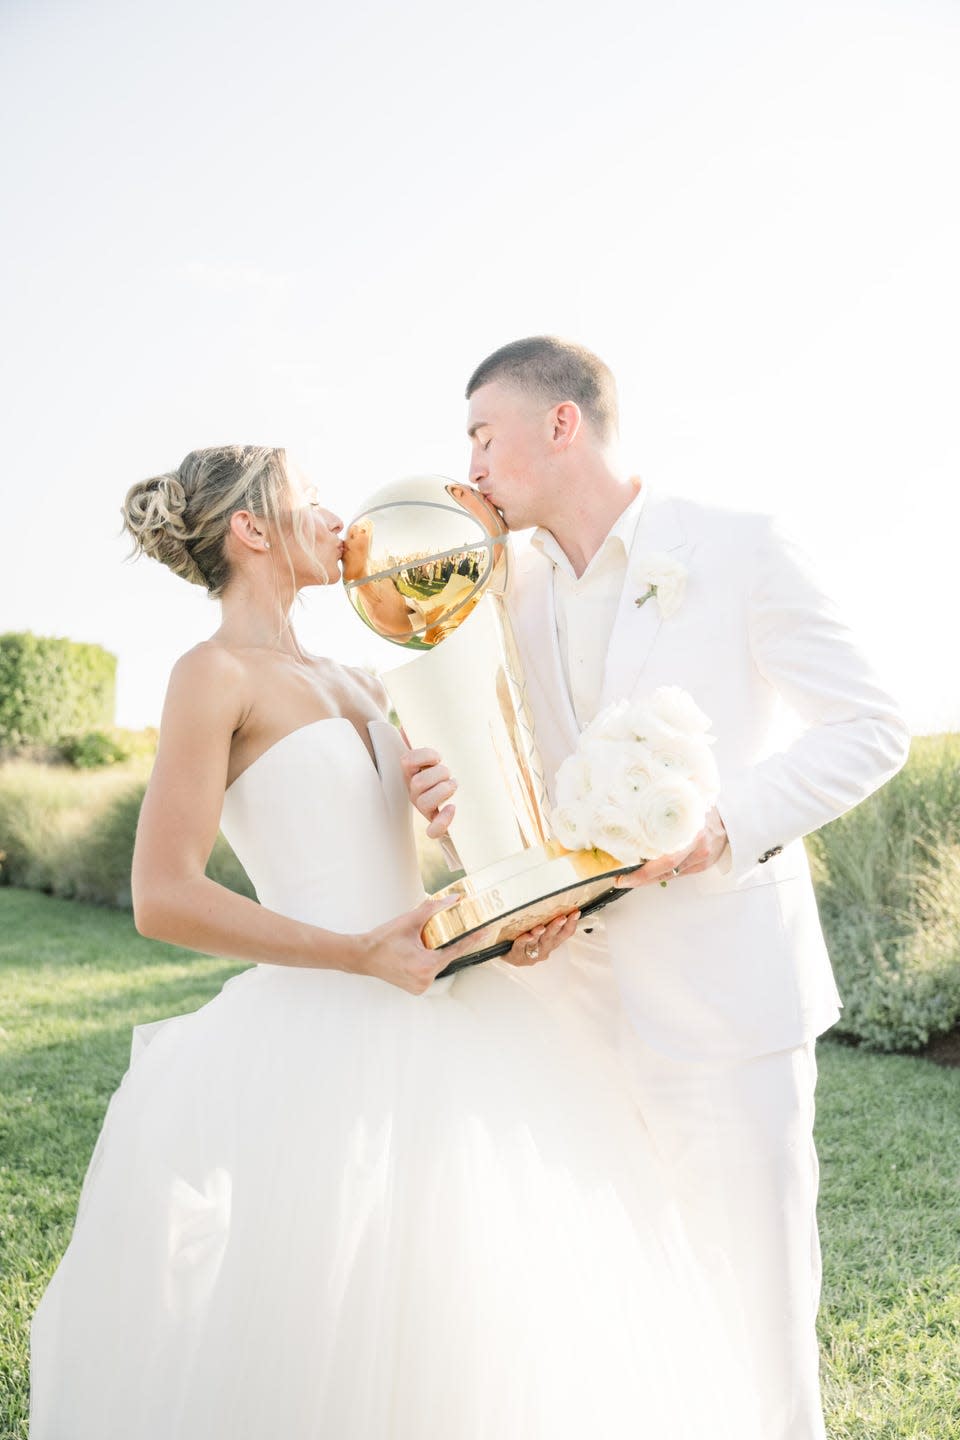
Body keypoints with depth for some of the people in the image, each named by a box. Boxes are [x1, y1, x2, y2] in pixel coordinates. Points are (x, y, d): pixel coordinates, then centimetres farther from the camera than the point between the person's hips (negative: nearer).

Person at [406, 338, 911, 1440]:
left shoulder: (741, 552, -6)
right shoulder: (515, 591, 10)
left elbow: (871, 728, -5)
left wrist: (727, 825, -19)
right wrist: (462, 799, -8)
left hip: (725, 1001, -5)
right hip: (579, 995, 5)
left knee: (755, 1307, 6)